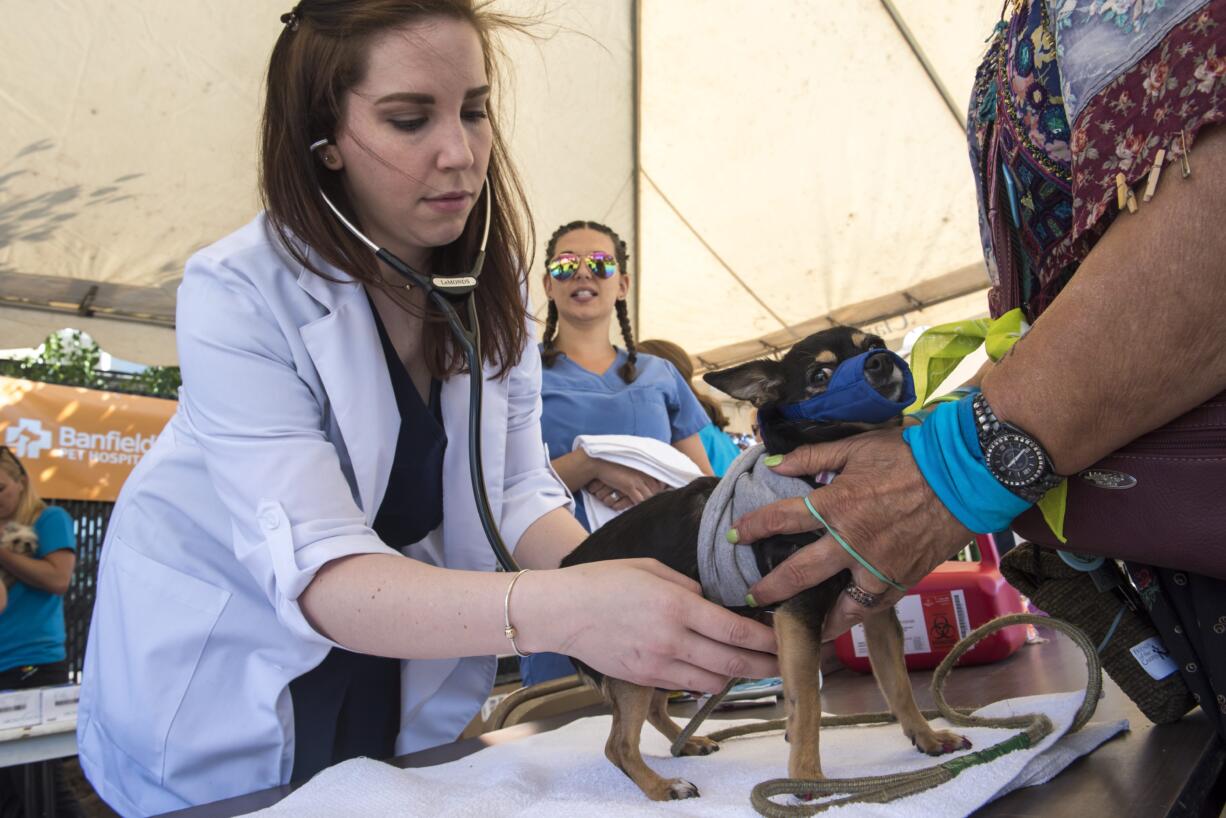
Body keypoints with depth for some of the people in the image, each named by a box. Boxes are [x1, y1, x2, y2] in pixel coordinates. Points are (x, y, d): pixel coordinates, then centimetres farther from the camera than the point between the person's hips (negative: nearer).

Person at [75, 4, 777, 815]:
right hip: (219, 695, -3)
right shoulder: (237, 295, -26)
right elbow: (316, 572, -34)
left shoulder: (491, 285, -9)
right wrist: (560, 610, -49)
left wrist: (626, 590, -31)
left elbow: (515, 495, -12)